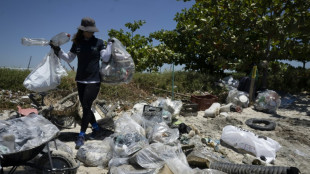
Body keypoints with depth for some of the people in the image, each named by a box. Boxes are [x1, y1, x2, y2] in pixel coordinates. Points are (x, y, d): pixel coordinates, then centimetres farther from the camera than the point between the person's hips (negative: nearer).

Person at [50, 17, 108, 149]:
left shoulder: (98, 42, 0)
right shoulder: (77, 43, 7)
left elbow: (105, 58, -3)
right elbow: (69, 58, 15)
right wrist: (57, 50, 5)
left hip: (94, 80, -4)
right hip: (80, 80, 4)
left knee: (86, 107, -6)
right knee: (85, 107, 9)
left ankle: (81, 136, 6)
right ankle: (96, 127, 29)